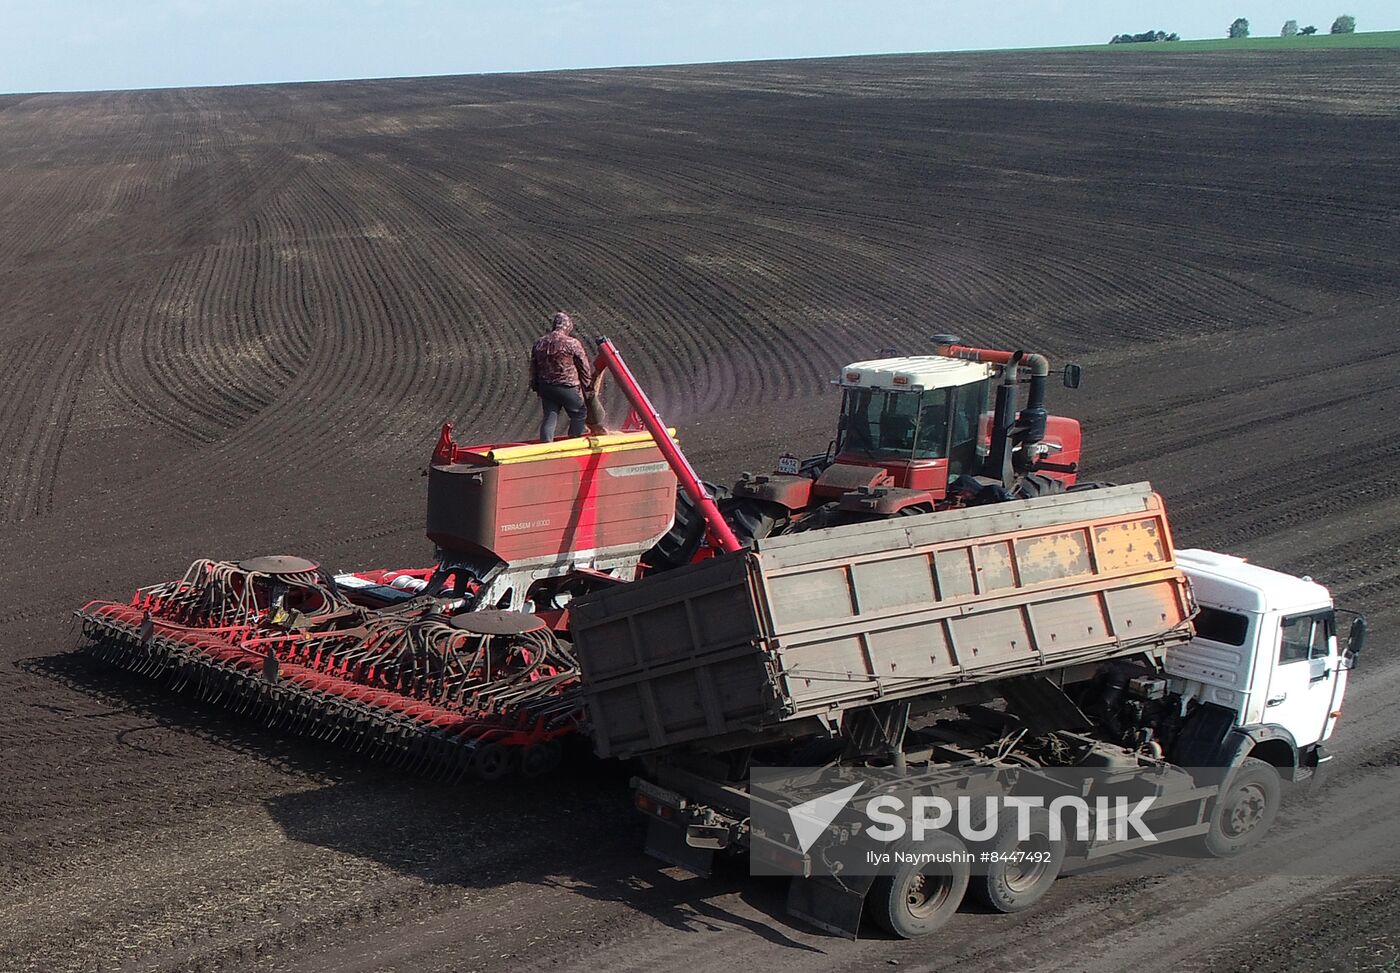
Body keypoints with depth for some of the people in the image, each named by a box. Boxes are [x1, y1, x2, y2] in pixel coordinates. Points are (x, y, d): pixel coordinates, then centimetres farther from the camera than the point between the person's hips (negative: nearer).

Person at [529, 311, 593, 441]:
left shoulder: (539, 344, 4)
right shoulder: (573, 343, -12)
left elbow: (533, 369, 12)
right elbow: (584, 367, -5)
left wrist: (536, 387, 22)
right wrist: (587, 384, 9)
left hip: (545, 387, 5)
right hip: (568, 387, -5)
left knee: (549, 417, 10)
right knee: (579, 414, 13)